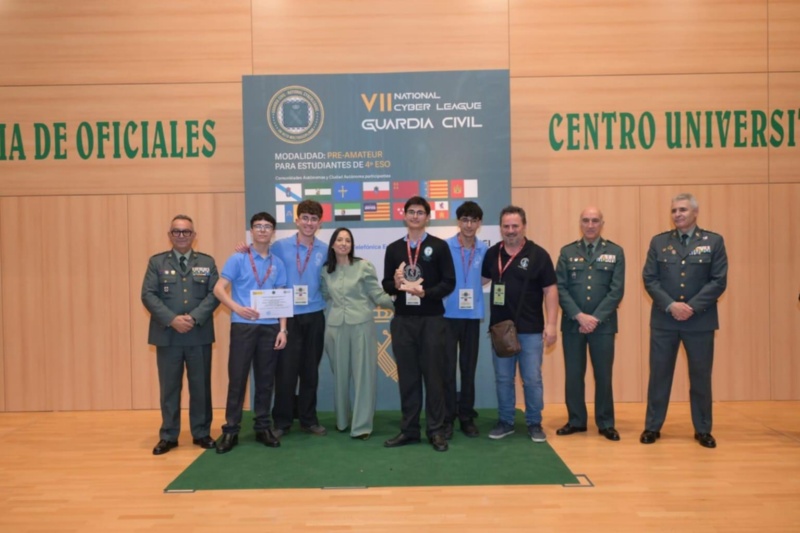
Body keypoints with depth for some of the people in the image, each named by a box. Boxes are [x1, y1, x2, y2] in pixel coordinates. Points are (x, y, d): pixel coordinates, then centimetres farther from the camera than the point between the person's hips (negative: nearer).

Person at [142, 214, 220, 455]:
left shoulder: (207, 262, 7)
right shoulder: (157, 262, 6)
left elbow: (214, 295, -1)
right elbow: (148, 295, -3)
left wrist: (194, 318, -15)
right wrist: (171, 319, -16)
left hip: (199, 335, 0)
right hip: (167, 335, 0)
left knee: (201, 386, 7)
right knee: (169, 387, 7)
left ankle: (201, 433, 19)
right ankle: (168, 436, 19)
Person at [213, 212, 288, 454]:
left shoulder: (278, 263, 9)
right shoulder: (238, 259, 0)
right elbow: (219, 289, -4)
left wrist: (282, 329, 1)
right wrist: (237, 308, -21)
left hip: (270, 327, 3)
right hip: (243, 326, -3)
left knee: (265, 379, 8)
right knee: (237, 378, 0)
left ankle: (262, 427, 20)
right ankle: (231, 429, 11)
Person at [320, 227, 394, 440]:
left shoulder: (364, 266, -1)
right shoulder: (325, 270, 8)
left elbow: (378, 295, -3)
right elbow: (325, 297, 16)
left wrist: (400, 303, -11)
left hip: (361, 324, -3)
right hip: (335, 326, 3)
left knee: (363, 373, -1)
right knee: (340, 373, 10)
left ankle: (362, 425, 5)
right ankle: (342, 420, 25)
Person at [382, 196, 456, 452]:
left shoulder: (439, 246, 1)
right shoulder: (393, 248, 10)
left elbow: (449, 282, -3)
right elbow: (386, 284, 11)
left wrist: (425, 292, -18)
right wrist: (396, 284, -12)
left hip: (431, 320, -2)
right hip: (402, 320, 3)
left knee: (433, 375, 3)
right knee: (407, 376, 8)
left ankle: (435, 431, 12)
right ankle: (409, 429, 17)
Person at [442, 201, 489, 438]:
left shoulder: (485, 250, 3)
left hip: (473, 315, 3)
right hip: (448, 315, -2)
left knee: (469, 368, 10)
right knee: (448, 368, 1)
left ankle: (467, 417, 22)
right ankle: (447, 418, 13)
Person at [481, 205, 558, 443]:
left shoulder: (538, 254, -6)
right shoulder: (492, 254, 5)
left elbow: (550, 290, -6)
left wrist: (551, 324, -11)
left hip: (531, 329, -3)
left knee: (532, 379, 5)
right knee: (503, 379, 12)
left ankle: (534, 423, 21)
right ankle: (505, 421, 25)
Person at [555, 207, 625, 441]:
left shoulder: (615, 252, 3)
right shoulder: (567, 252, 5)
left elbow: (617, 290, -4)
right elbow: (560, 288, -1)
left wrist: (596, 318, -12)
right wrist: (579, 316, -12)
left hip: (603, 324, -1)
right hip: (572, 323, 1)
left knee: (603, 375, 6)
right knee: (573, 374, 7)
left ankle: (606, 423, 19)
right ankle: (576, 421, 20)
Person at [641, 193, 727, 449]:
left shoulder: (714, 241, 2)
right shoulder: (659, 242, 5)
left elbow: (719, 281, -4)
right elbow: (649, 279, 0)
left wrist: (692, 307, -14)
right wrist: (671, 305, -13)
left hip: (700, 321, -1)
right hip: (664, 320, 1)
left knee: (700, 376, 7)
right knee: (659, 374, 5)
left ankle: (703, 430, 21)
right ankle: (652, 427, 16)